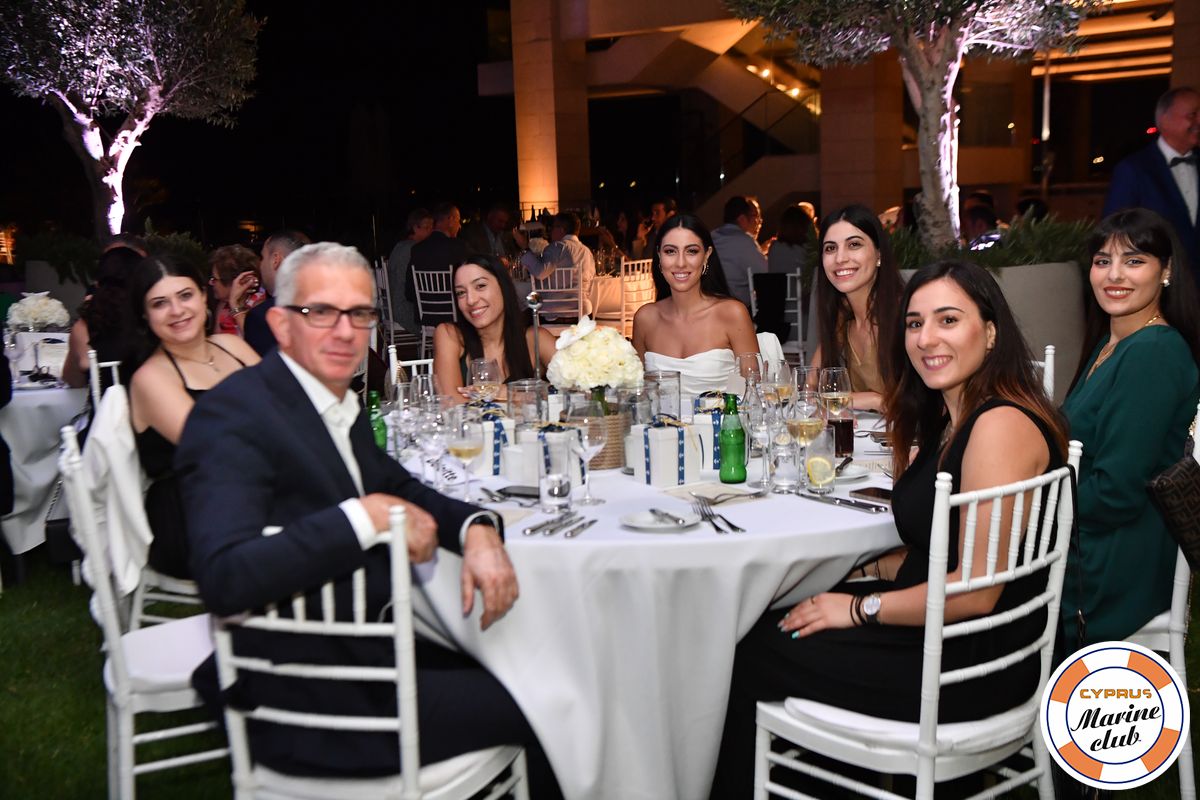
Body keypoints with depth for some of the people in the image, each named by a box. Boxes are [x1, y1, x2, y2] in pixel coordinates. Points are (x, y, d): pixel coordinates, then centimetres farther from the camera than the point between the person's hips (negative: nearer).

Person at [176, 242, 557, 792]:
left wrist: (476, 530, -4)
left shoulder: (340, 403, 7)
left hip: (368, 645, 9)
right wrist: (365, 516, -28)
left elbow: (397, 487, 17)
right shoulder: (232, 415, -19)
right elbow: (223, 577, -31)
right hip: (307, 701, -9)